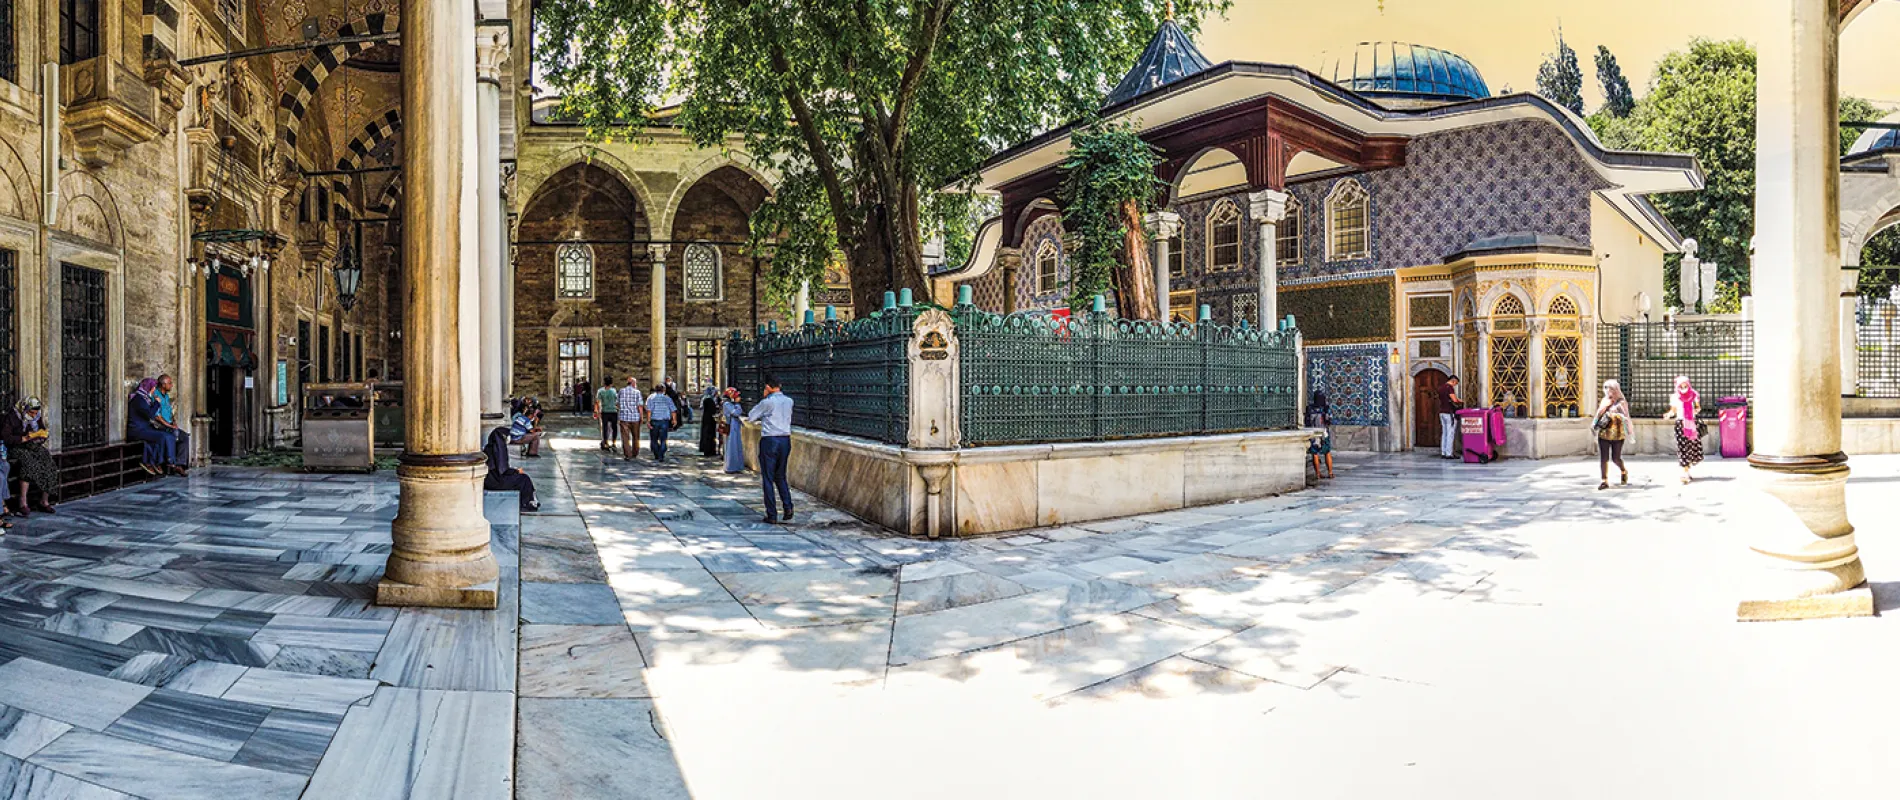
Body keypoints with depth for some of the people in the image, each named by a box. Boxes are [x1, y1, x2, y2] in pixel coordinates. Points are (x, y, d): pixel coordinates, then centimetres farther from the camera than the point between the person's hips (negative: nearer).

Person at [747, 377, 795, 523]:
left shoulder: (767, 402, -11)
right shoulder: (789, 401, 7)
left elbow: (750, 417, -1)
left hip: (769, 441, -5)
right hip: (786, 440, 5)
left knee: (768, 478, 3)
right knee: (780, 476, 17)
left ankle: (772, 515, 3)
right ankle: (788, 507, 0)